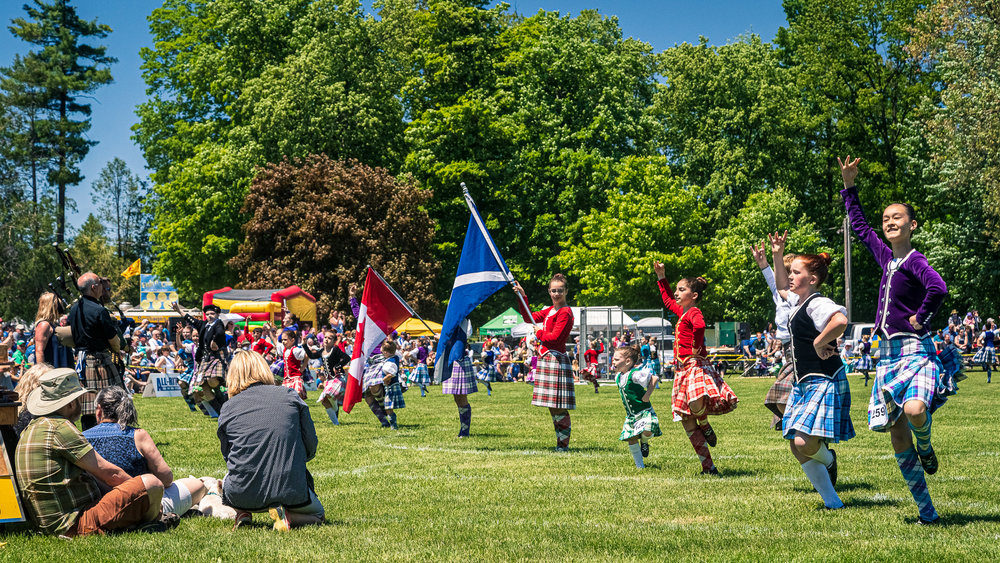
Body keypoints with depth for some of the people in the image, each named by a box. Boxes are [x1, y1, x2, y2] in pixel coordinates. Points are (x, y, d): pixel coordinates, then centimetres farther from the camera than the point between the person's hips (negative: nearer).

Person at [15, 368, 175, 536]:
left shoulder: (31, 428, 17)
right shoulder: (60, 428, -14)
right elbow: (109, 472, -11)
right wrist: (143, 489, 6)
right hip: (76, 524, -11)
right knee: (151, 482, -16)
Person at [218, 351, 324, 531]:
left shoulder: (228, 408, 2)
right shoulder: (290, 396, 2)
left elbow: (228, 456, 11)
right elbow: (311, 446, 4)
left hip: (243, 494, 2)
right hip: (291, 492, -2)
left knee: (227, 483, 39)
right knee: (317, 514, 29)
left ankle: (243, 512, 8)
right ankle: (284, 513, -3)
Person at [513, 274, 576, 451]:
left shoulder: (565, 312, -11)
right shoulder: (550, 311, 17)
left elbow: (554, 337, -17)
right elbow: (530, 318, 25)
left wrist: (539, 333, 1)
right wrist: (523, 297, 18)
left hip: (557, 359, -9)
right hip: (546, 358, 10)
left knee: (559, 407, -8)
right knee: (553, 406, 11)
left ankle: (563, 445, -5)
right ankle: (560, 443, 17)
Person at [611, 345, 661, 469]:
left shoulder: (635, 374, -18)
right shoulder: (618, 377, 8)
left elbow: (654, 379, -18)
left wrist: (647, 394, -18)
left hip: (644, 411, -7)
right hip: (630, 414, 7)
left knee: (647, 431, -30)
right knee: (631, 439, 2)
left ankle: (644, 442, 7)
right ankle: (640, 465, 15)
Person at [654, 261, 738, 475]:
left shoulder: (694, 312, -8)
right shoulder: (681, 312, 19)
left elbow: (699, 325, -33)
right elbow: (667, 299, 39)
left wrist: (696, 347, -24)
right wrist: (661, 277, 37)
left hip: (696, 365, -10)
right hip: (682, 369, 10)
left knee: (696, 403, -38)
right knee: (687, 423, 4)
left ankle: (706, 426, -3)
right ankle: (708, 467, 8)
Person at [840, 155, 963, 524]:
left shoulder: (914, 261, -8)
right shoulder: (885, 257, 13)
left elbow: (938, 288, -28)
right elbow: (859, 226, 27)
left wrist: (920, 319, -16)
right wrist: (849, 186, 25)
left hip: (914, 350, -7)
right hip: (887, 355, 7)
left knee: (915, 409, -35)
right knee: (898, 439, 3)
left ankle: (926, 449, 1)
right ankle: (927, 513, 9)